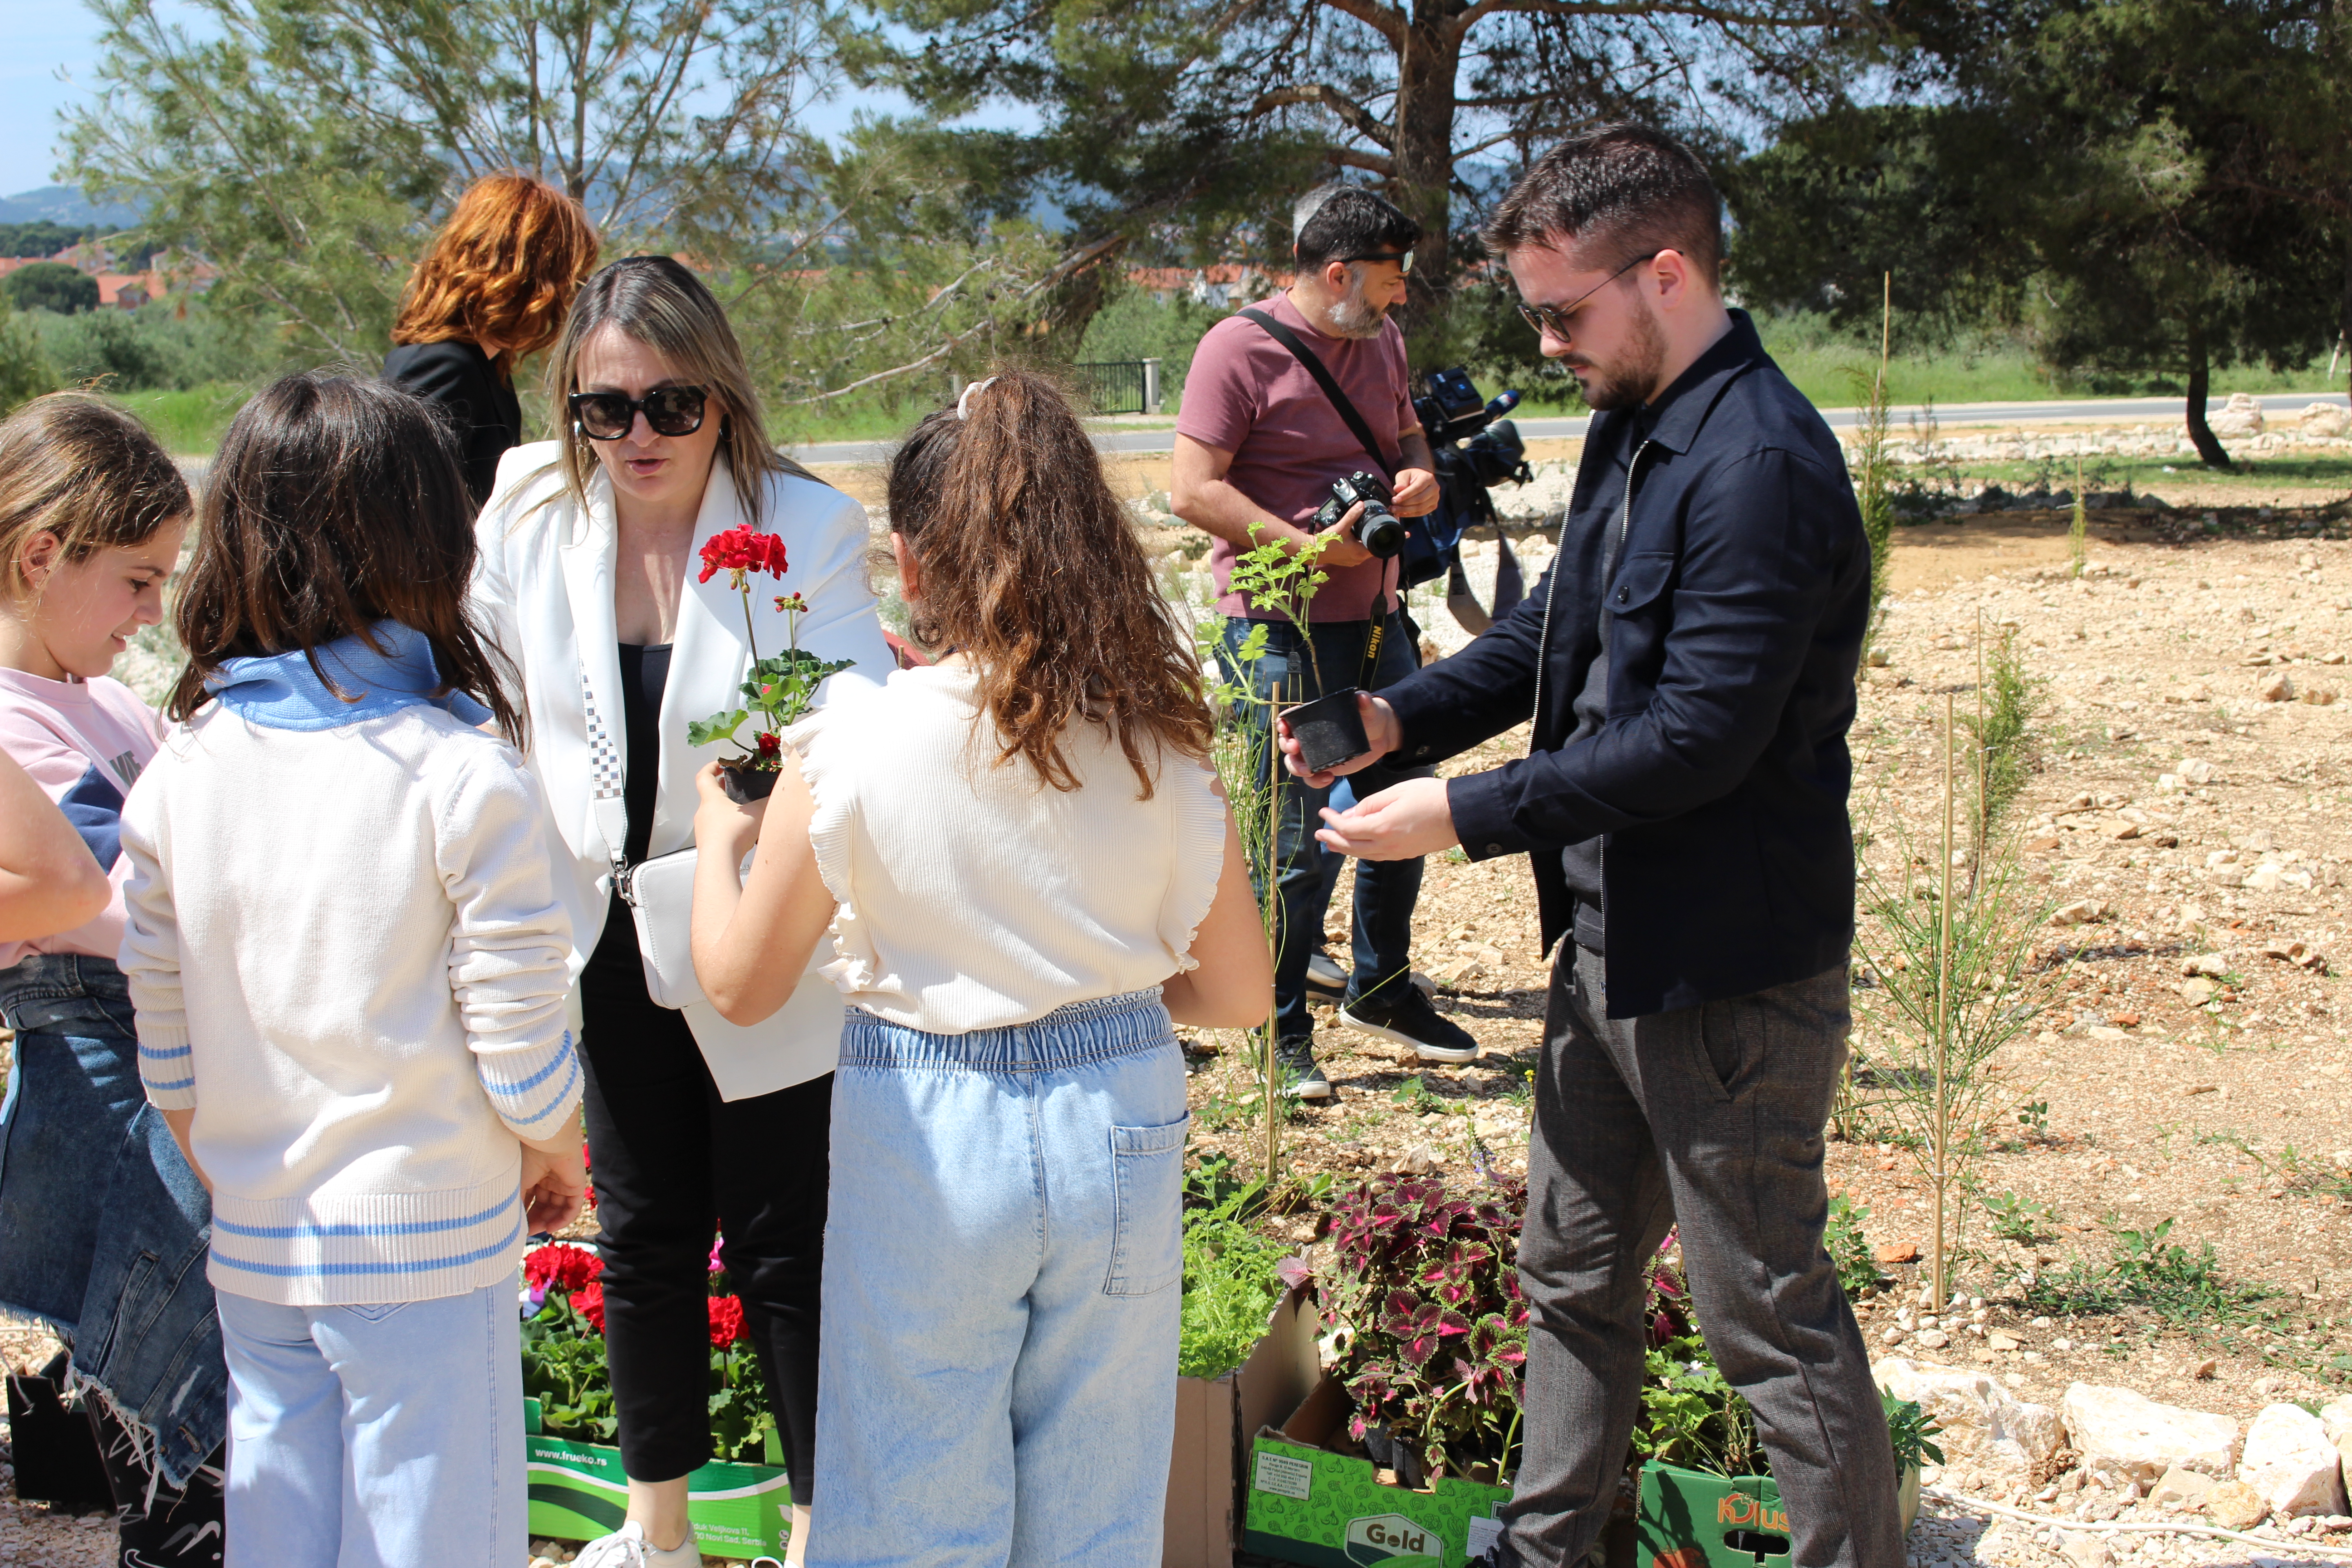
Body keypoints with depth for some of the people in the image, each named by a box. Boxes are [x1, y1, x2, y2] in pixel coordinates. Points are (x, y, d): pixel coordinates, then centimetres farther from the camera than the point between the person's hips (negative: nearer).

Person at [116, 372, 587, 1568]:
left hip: (252, 1248, 5)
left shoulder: (178, 775, -2)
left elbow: (164, 1035, 6)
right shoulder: (462, 776, -16)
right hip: (426, 1243, -4)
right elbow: (516, 1030, -13)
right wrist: (555, 1154, 6)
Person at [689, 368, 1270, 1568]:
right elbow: (1238, 992, 1)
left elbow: (740, 984, -3)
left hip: (928, 1136, -3)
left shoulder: (853, 744, -13)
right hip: (1120, 1128, 3)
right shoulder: (1156, 742, -5)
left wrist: (716, 841, 14)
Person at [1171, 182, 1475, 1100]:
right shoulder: (1240, 350, -12)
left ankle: (1380, 990, 35)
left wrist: (1422, 476, 2)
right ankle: (1282, 1032, 14)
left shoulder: (1383, 344, 12)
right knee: (1299, 843, -2)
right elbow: (1195, 490, -16)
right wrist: (1310, 546, -22)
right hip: (1284, 635, -8)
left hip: (1377, 621, 8)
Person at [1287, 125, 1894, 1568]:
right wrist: (1400, 716, -1)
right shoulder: (1633, 429, 8)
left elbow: (1695, 739, -27)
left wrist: (1463, 814, -21)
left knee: (1772, 1315, 3)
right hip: (1611, 939, 10)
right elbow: (1558, 629, 15)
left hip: (1732, 971, -10)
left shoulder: (1761, 465, -23)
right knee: (1575, 1274, 21)